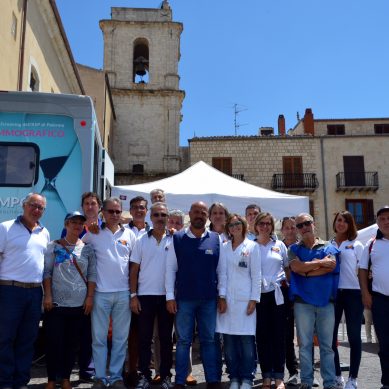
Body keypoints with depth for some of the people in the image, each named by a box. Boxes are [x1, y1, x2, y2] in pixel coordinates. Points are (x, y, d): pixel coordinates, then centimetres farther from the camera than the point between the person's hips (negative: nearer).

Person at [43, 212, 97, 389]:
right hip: (56, 302, -2)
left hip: (79, 303, 2)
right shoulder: (54, 246, 2)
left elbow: (92, 274, 5)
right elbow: (47, 272, -1)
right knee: (54, 342, 2)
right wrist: (47, 296, -8)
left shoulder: (87, 249, 7)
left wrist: (90, 297, -2)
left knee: (72, 343, 8)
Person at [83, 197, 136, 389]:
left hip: (123, 293, 2)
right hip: (101, 292, -1)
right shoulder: (93, 234, 2)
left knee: (120, 337, 7)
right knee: (99, 337, 4)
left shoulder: (129, 234, 7)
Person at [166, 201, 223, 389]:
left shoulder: (216, 239, 3)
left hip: (209, 299, 1)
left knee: (209, 340, 9)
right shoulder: (178, 238, 1)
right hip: (184, 298, -1)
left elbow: (220, 269, 6)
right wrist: (170, 296, -5)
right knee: (183, 341, 8)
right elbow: (170, 268, 0)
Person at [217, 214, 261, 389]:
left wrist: (254, 299, -6)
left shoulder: (252, 246, 4)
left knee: (246, 340, -3)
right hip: (227, 298, 2)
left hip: (245, 298, -2)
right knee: (229, 341, 4)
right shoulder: (224, 247, 11)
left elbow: (256, 275, 1)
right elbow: (222, 273, 7)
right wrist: (222, 297, -3)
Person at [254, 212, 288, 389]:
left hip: (277, 294, 1)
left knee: (278, 335, 1)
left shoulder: (279, 245, 9)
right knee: (262, 335, 4)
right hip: (258, 295, -1)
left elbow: (287, 267, 17)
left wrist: (285, 281, 5)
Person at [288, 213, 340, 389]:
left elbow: (332, 266, -11)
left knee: (327, 344, 6)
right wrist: (321, 262, -6)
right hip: (303, 301, 0)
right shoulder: (294, 249, 8)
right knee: (305, 344, 6)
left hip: (326, 300, 0)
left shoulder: (328, 246, 8)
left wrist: (306, 270, -10)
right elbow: (296, 267, -11)